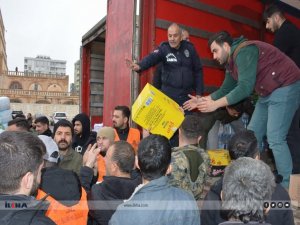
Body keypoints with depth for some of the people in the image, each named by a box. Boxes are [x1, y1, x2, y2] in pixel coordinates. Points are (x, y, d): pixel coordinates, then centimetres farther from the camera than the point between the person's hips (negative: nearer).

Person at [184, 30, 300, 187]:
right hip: (267, 93, 10)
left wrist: (216, 104, -26)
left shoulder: (244, 51, -21)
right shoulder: (231, 63, 9)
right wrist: (202, 100, 4)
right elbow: (225, 90, 14)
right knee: (252, 136, 8)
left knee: (275, 139, -13)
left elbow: (245, 88, -30)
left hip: (285, 88, -10)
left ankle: (286, 187, 0)